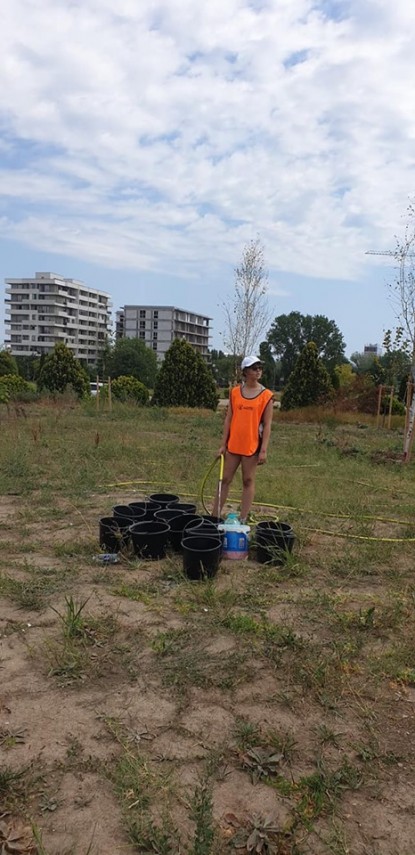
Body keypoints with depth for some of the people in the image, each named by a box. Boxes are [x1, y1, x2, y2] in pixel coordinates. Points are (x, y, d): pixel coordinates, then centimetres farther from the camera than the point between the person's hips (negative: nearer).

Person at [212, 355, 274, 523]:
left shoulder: (266, 395, -5)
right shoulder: (235, 392, 3)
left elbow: (267, 424, -5)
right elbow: (228, 419, 5)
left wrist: (264, 450, -11)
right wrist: (223, 444, 2)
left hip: (253, 446, -3)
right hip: (233, 444, 3)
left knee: (248, 481, 7)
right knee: (225, 479, 9)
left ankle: (242, 520, 14)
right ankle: (214, 516, 17)